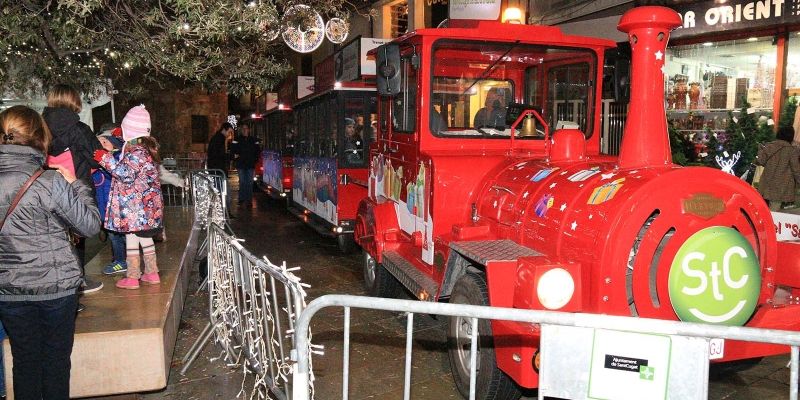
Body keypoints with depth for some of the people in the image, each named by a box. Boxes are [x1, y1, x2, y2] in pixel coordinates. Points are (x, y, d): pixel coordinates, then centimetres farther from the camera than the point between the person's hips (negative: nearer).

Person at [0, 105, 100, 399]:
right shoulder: (50, 182, -19)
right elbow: (90, 225, -12)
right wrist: (75, 184, 0)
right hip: (56, 287, -3)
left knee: (24, 361, 17)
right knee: (56, 359, 13)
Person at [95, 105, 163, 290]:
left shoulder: (135, 151, -17)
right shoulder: (146, 147, 11)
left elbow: (126, 174, -23)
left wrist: (106, 159, -18)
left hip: (134, 207, -9)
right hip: (147, 205, 9)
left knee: (131, 240, -1)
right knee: (145, 238, 15)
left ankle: (132, 278, 6)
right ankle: (152, 273, 22)